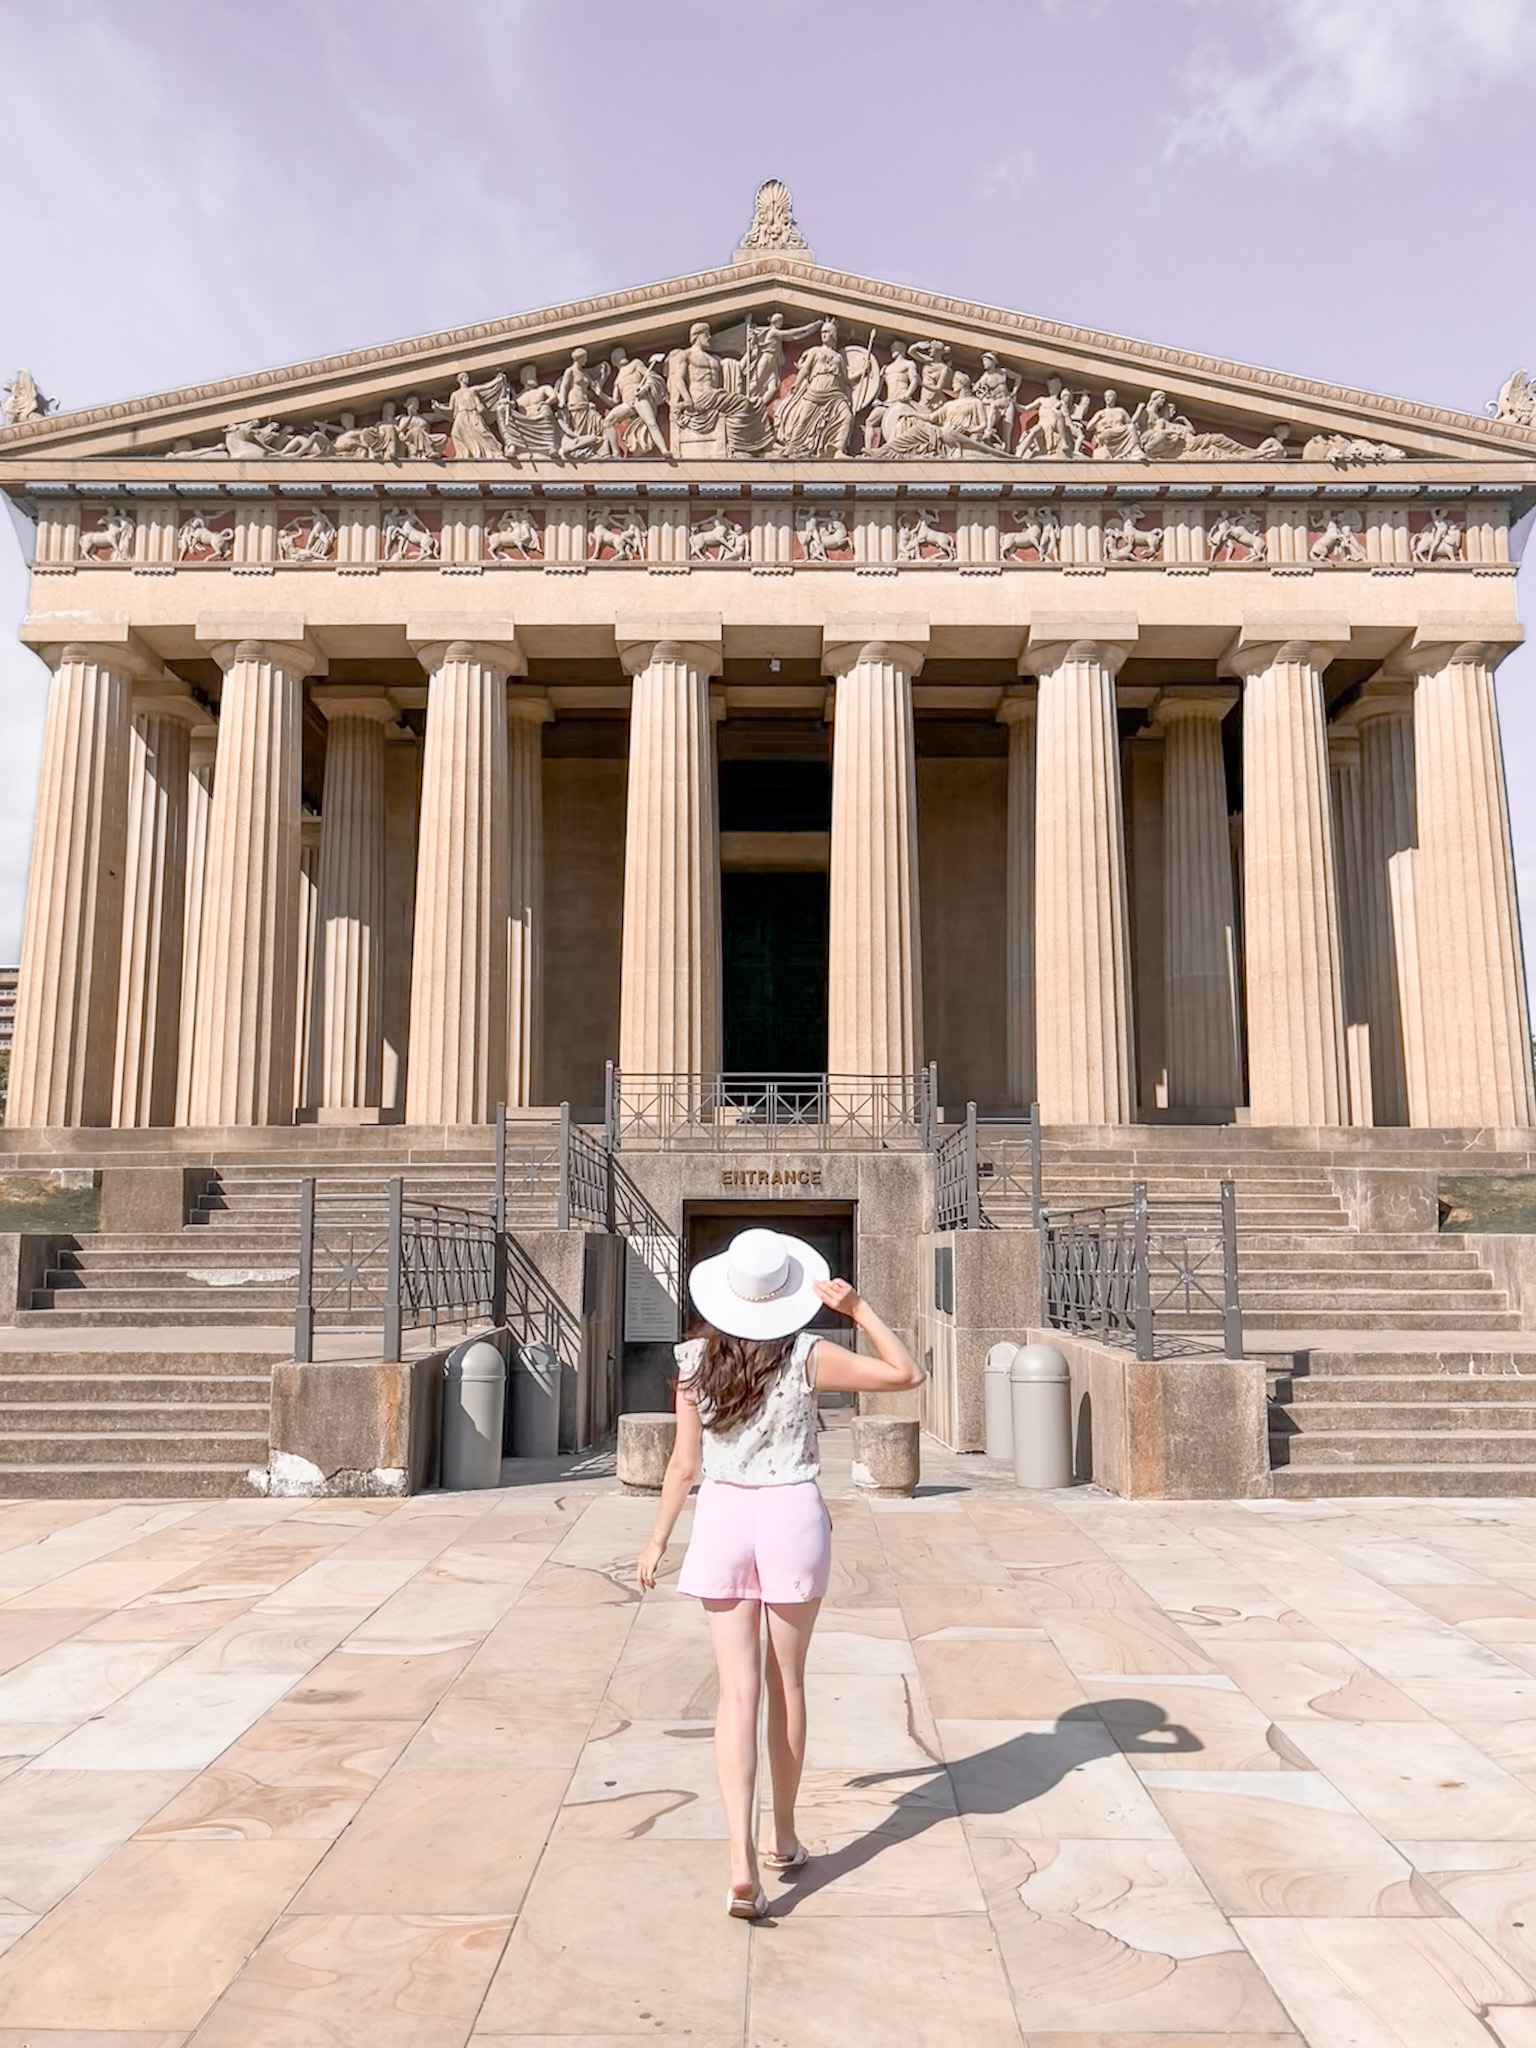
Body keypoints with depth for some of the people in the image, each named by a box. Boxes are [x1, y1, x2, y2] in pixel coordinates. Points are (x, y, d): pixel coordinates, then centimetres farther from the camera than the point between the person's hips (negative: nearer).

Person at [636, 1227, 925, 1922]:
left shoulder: (695, 1362, -4)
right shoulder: (808, 1357, -10)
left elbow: (684, 1462, 0)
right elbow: (906, 1373, -5)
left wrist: (658, 1540, 9)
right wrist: (859, 1309, -6)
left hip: (722, 1516, 1)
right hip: (791, 1514, -1)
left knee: (737, 1693, 3)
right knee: (787, 1685, 16)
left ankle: (741, 1861, -7)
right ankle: (784, 1838, 31)